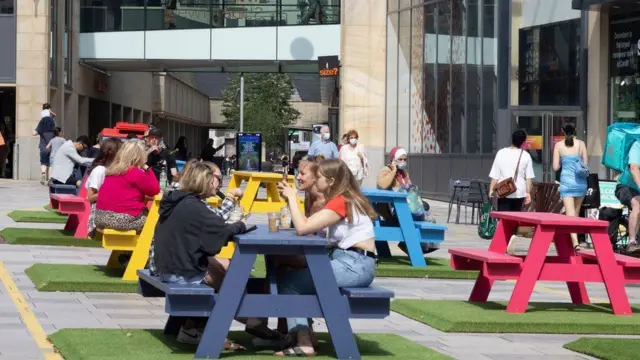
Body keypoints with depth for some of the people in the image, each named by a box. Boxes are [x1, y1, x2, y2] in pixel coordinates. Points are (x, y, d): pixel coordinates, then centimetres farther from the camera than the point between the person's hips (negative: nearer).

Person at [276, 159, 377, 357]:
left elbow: (302, 228, -20)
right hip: (349, 262, 10)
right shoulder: (345, 199, 16)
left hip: (356, 265, -10)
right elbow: (309, 225, 12)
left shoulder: (341, 202, -15)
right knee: (294, 277, 14)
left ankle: (304, 343, -11)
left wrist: (292, 197, -9)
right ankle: (304, 339, 7)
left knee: (288, 282, -6)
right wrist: (291, 197, 5)